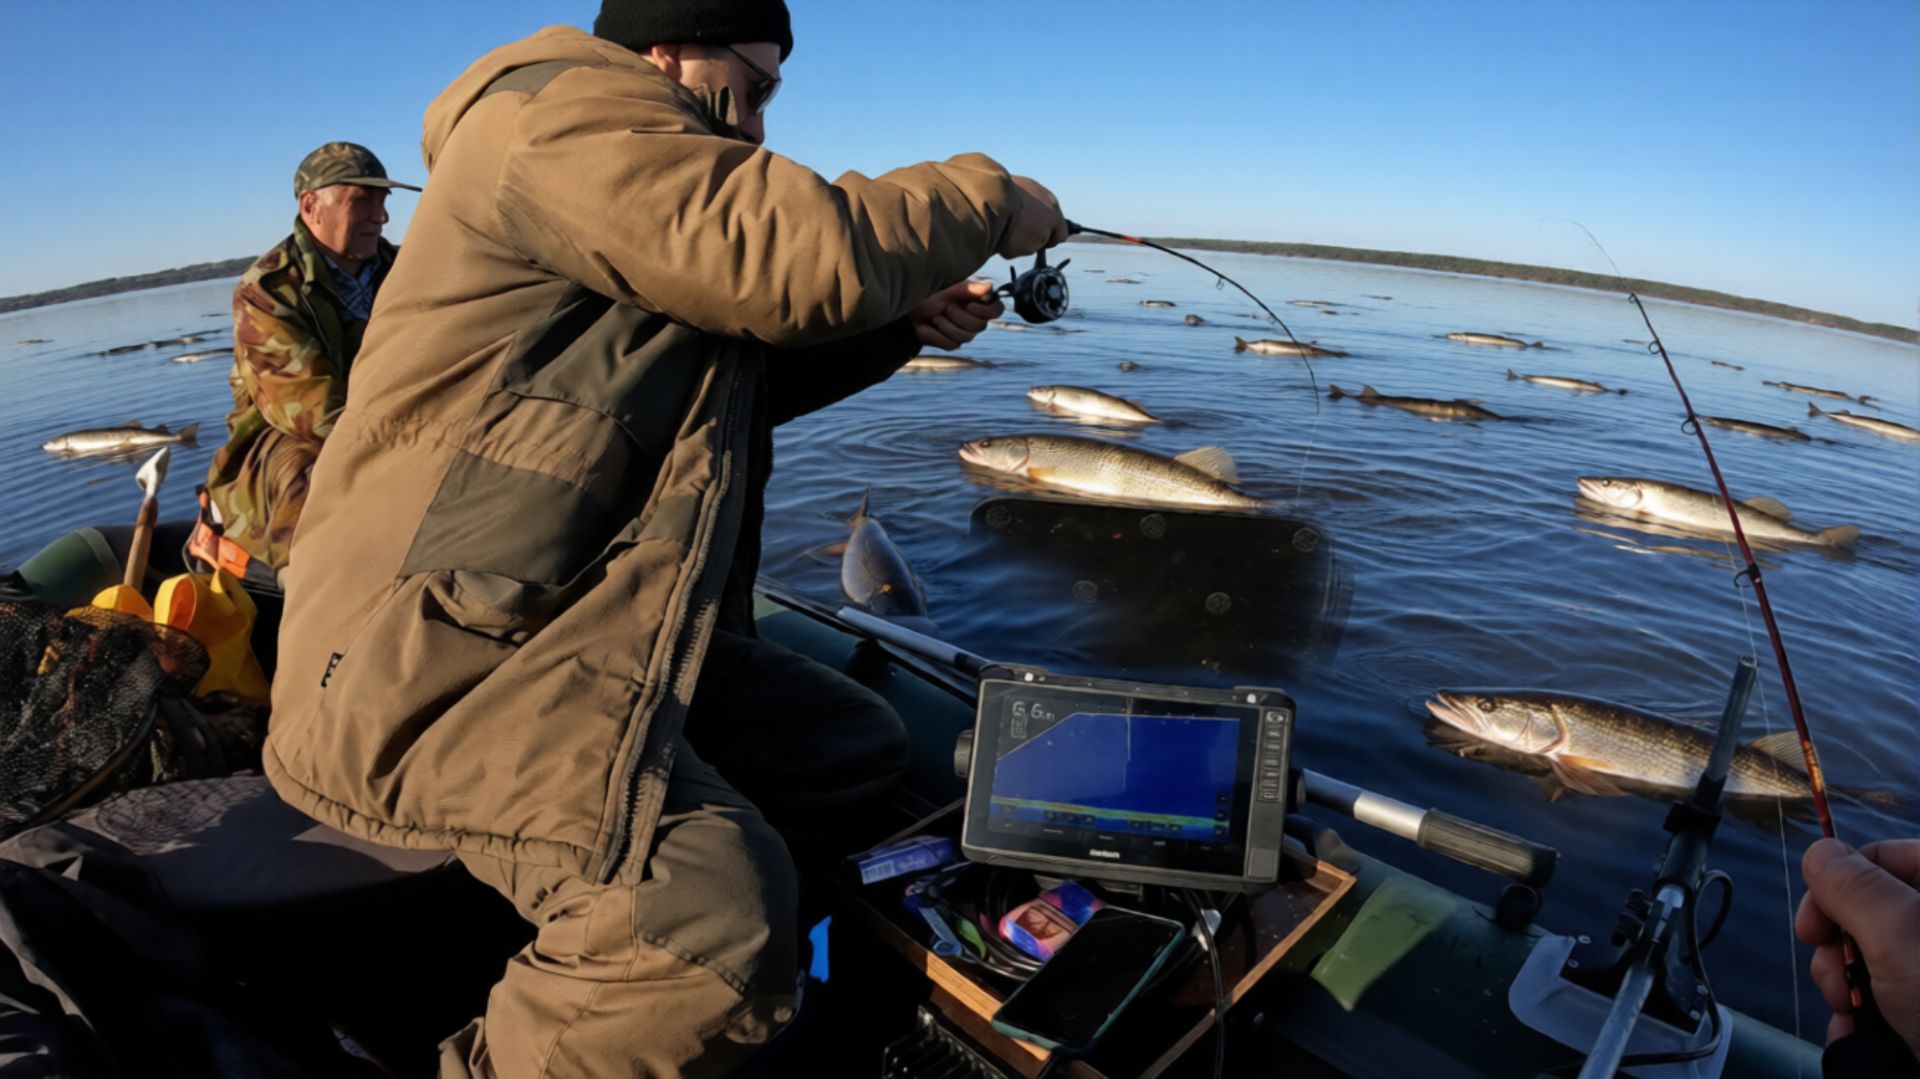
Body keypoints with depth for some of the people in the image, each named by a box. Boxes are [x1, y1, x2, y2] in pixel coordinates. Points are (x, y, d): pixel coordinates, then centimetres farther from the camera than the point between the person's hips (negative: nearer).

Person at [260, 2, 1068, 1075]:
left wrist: (900, 324, 12)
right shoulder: (559, 108, -8)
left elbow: (734, 370, 26)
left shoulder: (616, 147, 24)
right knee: (718, 924, -31)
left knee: (861, 748, 9)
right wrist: (986, 198, -3)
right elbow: (799, 255, -21)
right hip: (435, 655, -11)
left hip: (591, 625, 11)